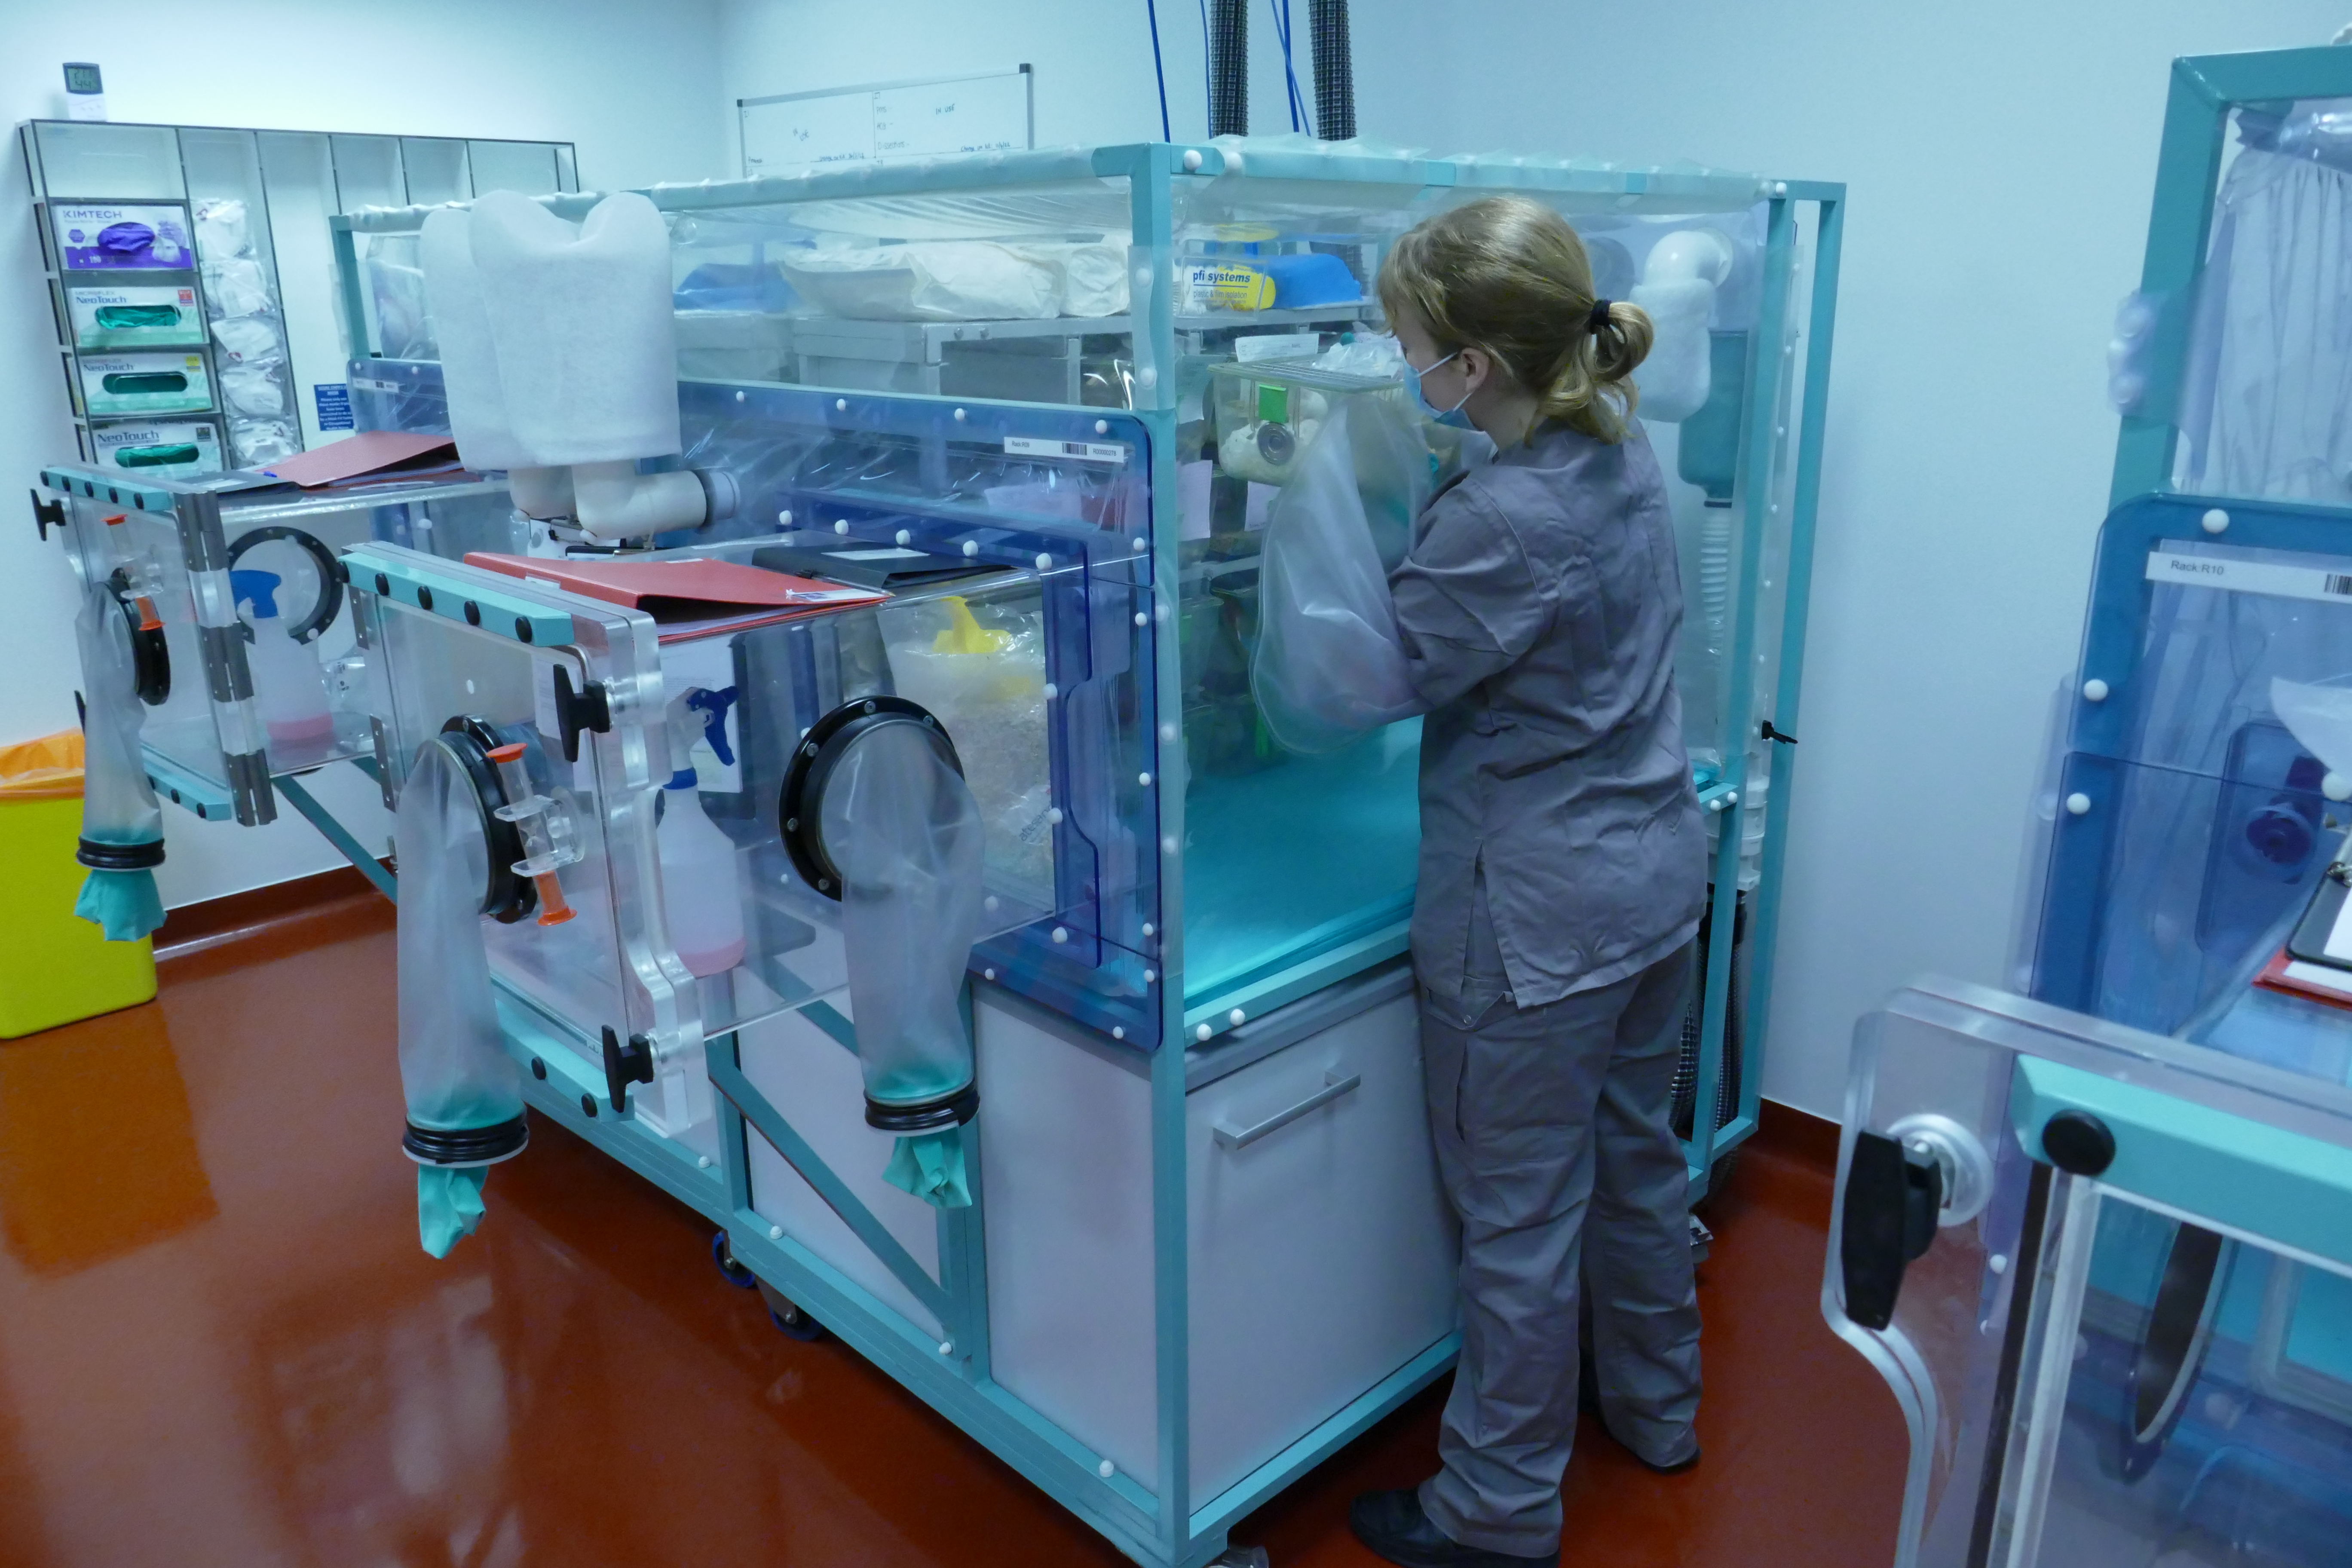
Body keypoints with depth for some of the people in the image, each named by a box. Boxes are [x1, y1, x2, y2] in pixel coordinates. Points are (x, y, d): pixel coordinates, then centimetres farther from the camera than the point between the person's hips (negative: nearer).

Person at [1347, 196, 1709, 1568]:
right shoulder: (1626, 450, 0)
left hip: (1537, 920, -9)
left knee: (1521, 1219, 9)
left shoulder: (1503, 520, -28)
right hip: (1656, 875, 9)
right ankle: (1658, 1412, 48)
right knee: (1637, 1158, 26)